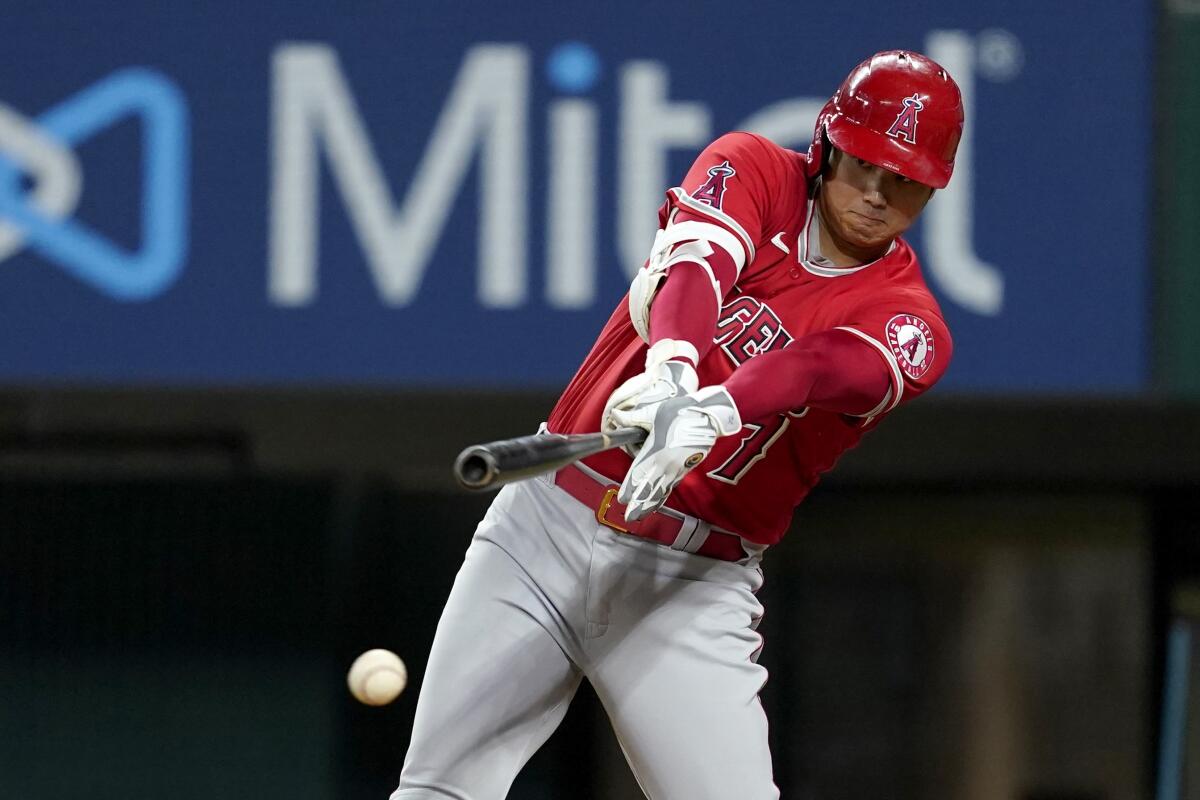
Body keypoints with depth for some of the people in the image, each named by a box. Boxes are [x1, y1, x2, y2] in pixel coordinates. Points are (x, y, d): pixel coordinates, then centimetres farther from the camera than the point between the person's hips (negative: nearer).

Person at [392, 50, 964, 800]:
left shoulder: (911, 329, -4)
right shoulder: (753, 173, 1)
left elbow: (815, 369, -25)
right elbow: (690, 266, -20)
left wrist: (709, 414, -47)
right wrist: (670, 370, -43)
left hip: (694, 582, -1)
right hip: (547, 520, 1)